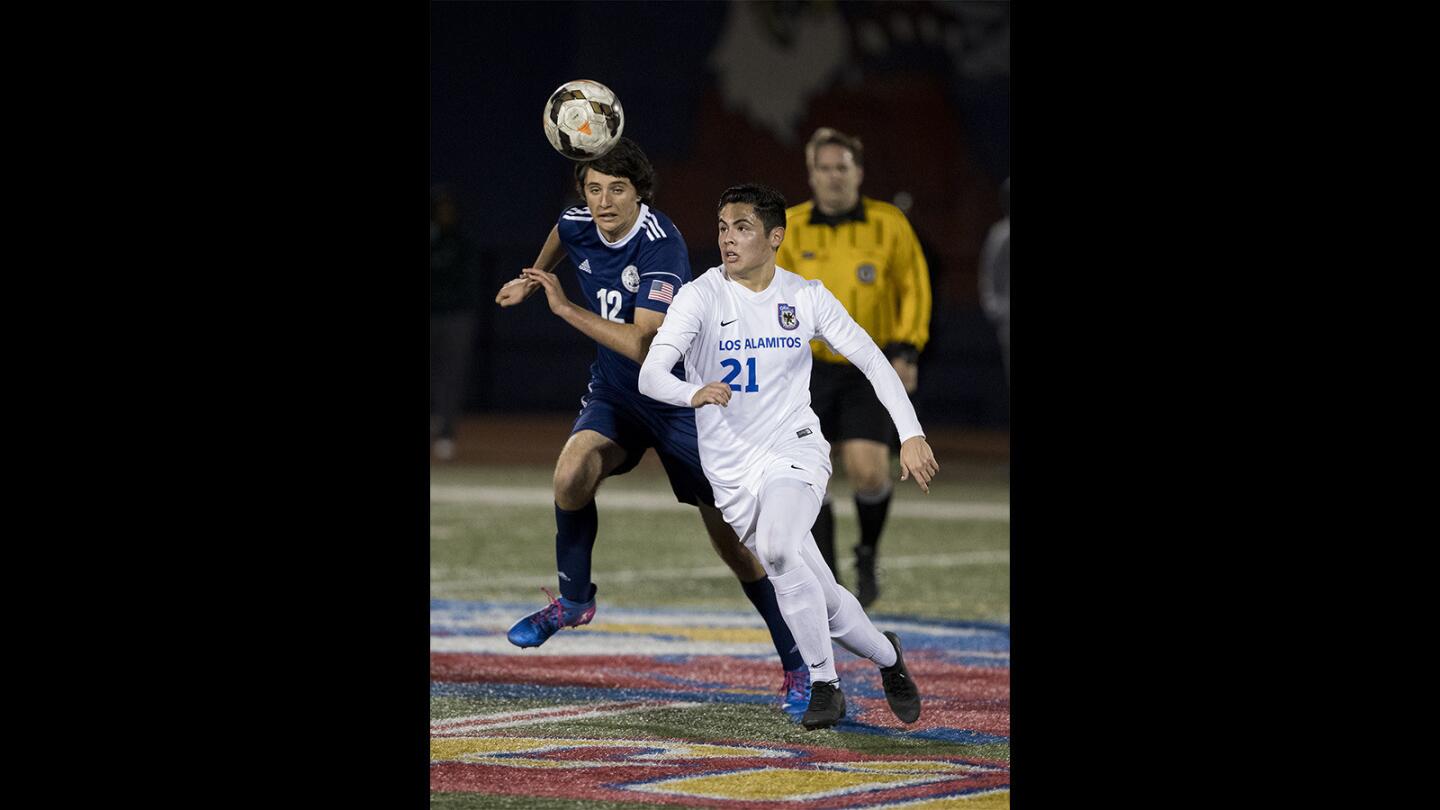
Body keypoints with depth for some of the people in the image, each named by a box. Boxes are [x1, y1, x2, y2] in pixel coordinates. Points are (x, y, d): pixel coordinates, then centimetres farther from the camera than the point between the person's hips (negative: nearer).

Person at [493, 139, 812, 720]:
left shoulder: (661, 245, -26)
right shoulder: (578, 226, -6)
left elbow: (641, 344, -33)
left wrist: (566, 309, -31)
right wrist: (535, 279, 38)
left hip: (683, 399, -5)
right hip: (615, 394, 5)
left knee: (732, 540, -4)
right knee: (573, 471, -25)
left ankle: (796, 666, 8)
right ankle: (573, 599, -2)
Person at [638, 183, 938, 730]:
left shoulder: (806, 297, 0)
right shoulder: (701, 296, -7)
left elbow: (872, 361, 6)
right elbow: (650, 375, -19)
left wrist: (912, 434, -5)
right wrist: (693, 393, -42)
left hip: (795, 449, -1)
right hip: (732, 469, 1)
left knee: (777, 548, -30)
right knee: (818, 597, 1)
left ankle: (824, 683, -16)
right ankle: (886, 657, 28)